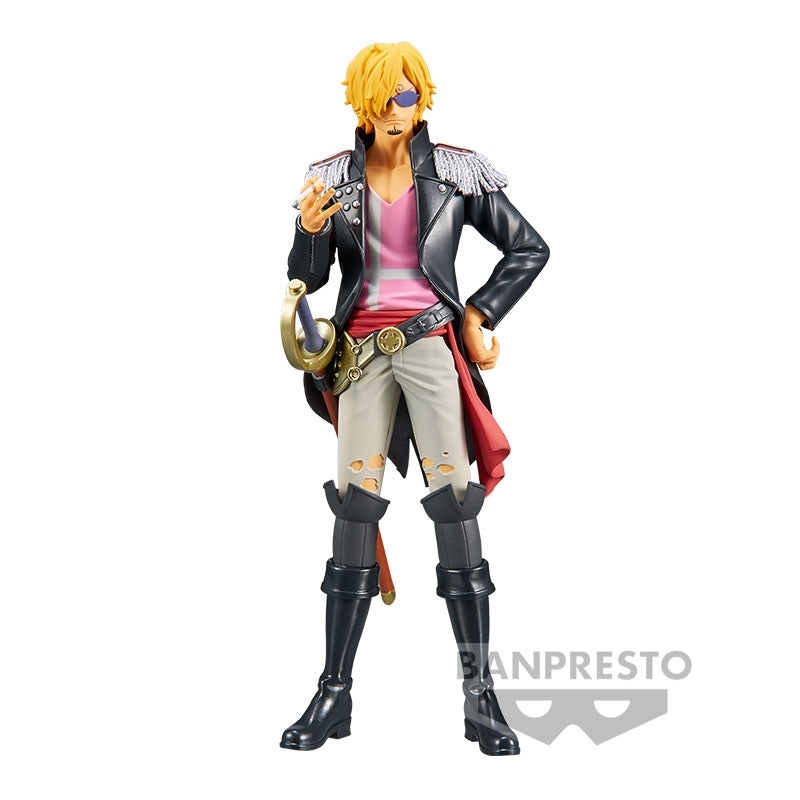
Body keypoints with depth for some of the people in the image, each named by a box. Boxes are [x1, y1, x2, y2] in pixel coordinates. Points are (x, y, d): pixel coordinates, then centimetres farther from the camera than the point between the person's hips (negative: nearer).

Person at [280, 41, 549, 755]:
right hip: (363, 345, 2)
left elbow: (530, 250, 10)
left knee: (455, 500, -11)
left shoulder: (455, 172, 4)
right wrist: (311, 229, -9)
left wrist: (479, 318, 4)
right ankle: (334, 695, 2)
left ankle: (481, 698, -5)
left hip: (430, 341, -2)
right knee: (355, 504, -5)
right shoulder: (336, 176, 9)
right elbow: (307, 278, 11)